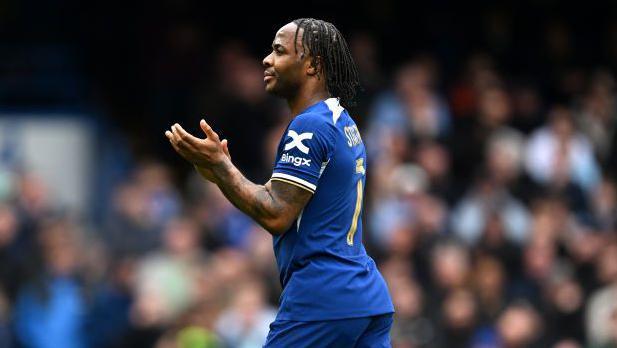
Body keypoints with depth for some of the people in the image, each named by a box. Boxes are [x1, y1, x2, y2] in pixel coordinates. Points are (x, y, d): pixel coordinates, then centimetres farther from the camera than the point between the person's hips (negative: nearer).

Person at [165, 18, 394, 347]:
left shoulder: (309, 127, -12)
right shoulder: (345, 125, 19)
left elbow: (276, 216, -17)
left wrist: (219, 164, -12)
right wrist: (222, 172, 17)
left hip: (321, 302, -9)